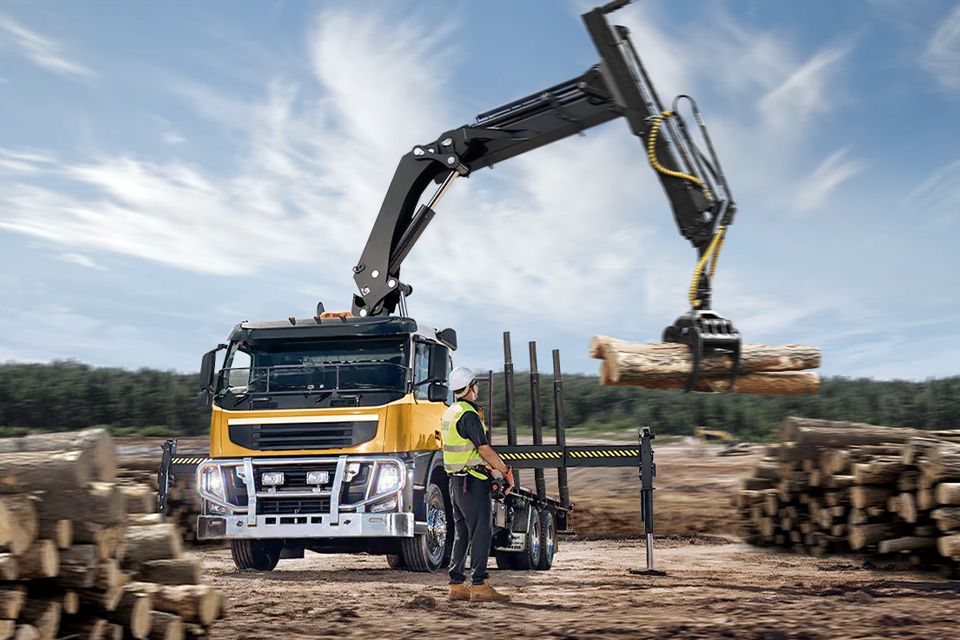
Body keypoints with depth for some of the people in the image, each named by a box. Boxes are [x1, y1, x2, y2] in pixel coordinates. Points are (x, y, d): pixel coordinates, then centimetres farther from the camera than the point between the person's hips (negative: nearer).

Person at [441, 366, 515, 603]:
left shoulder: (449, 413, 14)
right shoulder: (468, 415, -16)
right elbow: (485, 450, -19)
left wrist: (487, 473, 21)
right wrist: (507, 472, -7)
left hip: (456, 481, 10)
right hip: (473, 482, -10)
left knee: (461, 533, 12)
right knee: (481, 532, -6)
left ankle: (456, 585, 14)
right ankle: (479, 585, -7)